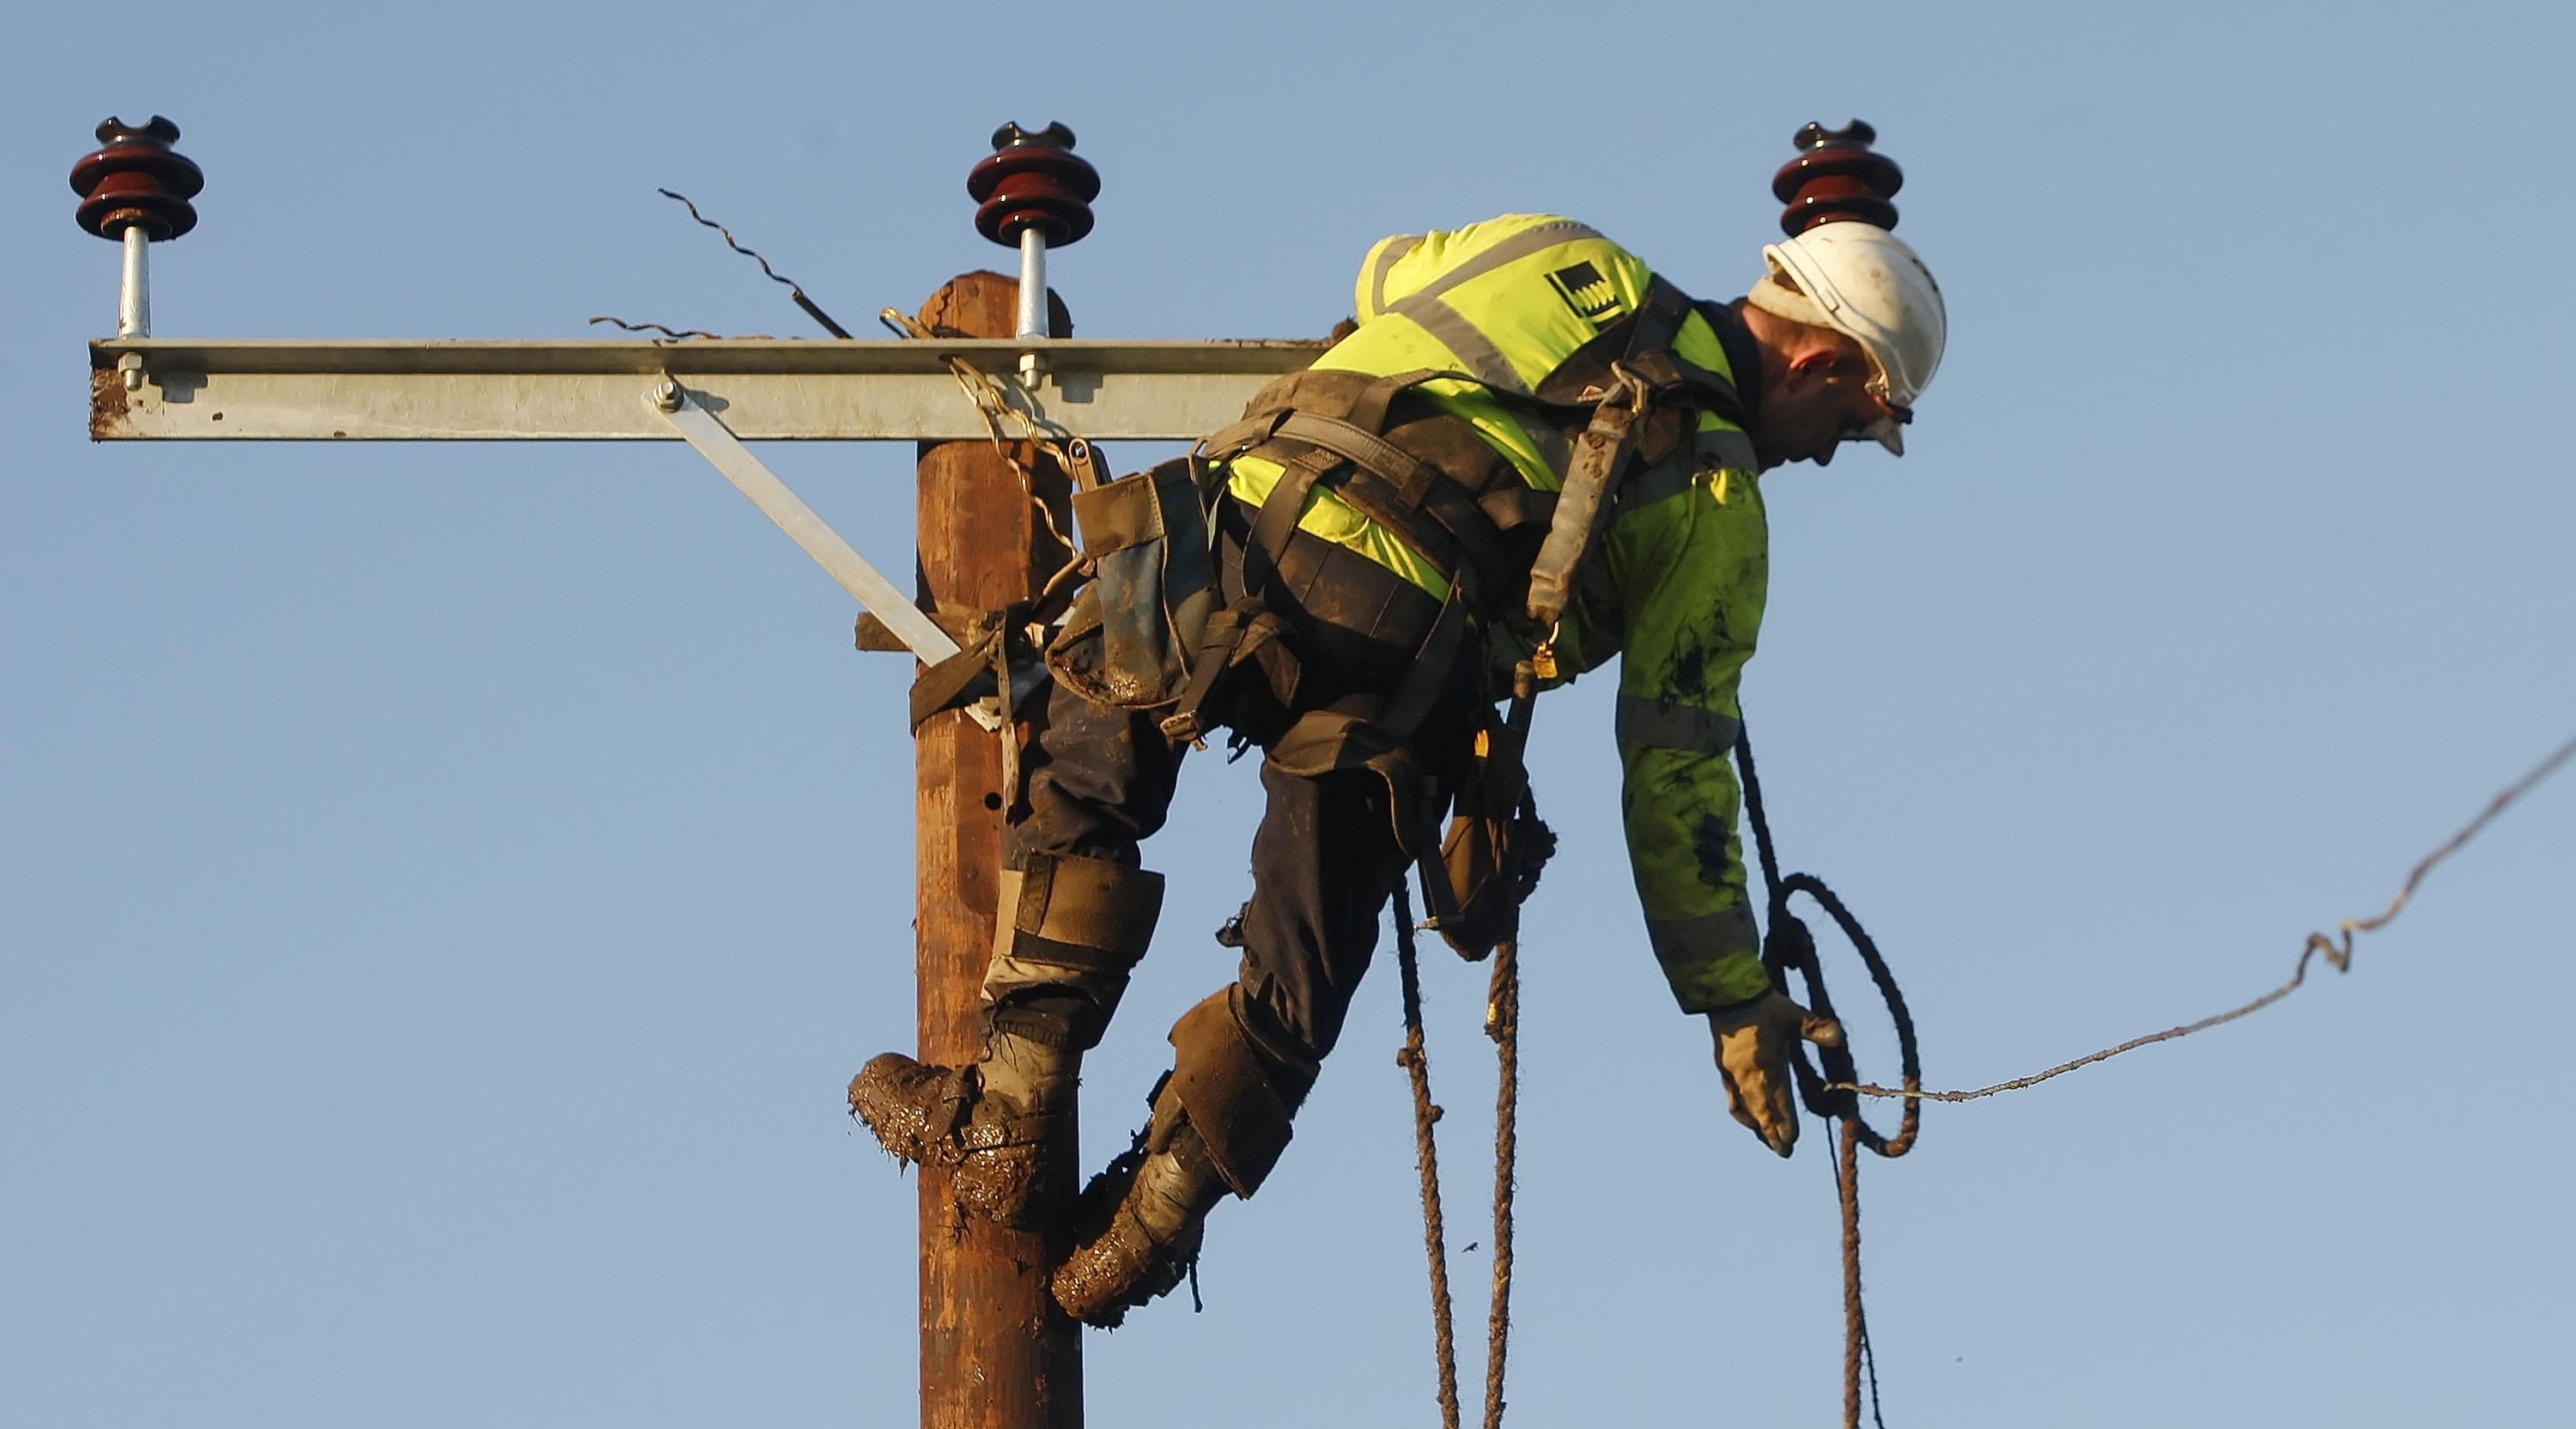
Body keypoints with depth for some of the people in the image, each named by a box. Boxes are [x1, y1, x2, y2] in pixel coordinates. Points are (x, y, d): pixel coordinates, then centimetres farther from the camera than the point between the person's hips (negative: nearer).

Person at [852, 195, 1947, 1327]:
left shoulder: (1560, 257, 24)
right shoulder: (1717, 504, 16)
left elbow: (1384, 274, 45)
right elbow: (1674, 777, 16)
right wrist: (1736, 1002, 24)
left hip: (1247, 526, 2)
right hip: (1399, 653, -2)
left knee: (1080, 786, 26)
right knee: (1296, 980, 17)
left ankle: (1003, 1124, 22)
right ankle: (1129, 1242, 21)